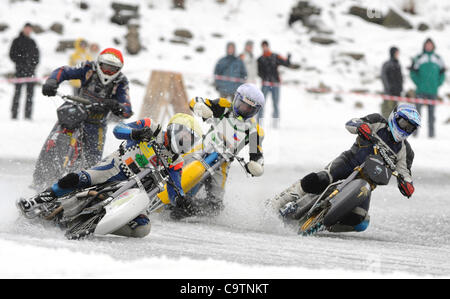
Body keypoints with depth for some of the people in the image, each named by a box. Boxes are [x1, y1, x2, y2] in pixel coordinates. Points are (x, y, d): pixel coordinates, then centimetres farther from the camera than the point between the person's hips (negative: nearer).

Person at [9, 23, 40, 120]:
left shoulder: (32, 42, 17)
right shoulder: (17, 41, 5)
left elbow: (36, 54, 18)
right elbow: (12, 54, 2)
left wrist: (34, 64, 2)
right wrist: (20, 63, -9)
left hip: (30, 69, 4)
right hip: (20, 69, -4)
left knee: (30, 92, 1)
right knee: (18, 91, -8)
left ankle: (28, 114, 3)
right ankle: (14, 113, -7)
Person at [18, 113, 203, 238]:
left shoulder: (175, 163, 6)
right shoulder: (151, 128, -2)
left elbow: (175, 194, 1)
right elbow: (118, 129, -11)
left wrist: (181, 200, -24)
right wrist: (135, 133, -32)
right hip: (114, 169, -4)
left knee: (142, 229, -17)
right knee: (76, 180, -30)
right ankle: (36, 202, -15)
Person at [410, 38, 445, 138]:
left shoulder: (438, 59, 10)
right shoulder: (419, 58, 2)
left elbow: (442, 72, 15)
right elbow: (413, 72, 3)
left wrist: (438, 84, 4)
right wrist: (418, 83, -6)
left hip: (433, 91, 2)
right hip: (421, 90, -2)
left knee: (432, 111, 4)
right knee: (418, 109, -8)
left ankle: (431, 132, 7)